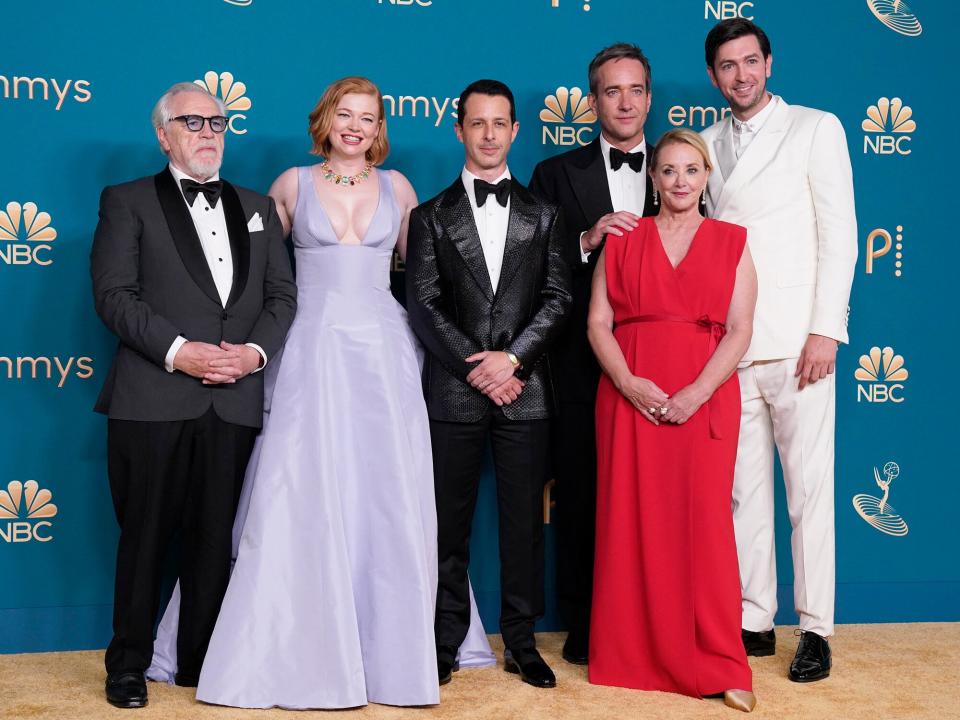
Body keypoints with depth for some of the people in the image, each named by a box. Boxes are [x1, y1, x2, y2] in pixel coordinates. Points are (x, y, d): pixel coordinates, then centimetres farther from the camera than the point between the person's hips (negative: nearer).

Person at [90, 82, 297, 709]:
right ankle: (129, 663, 19)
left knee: (215, 538, 9)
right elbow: (115, 294, -6)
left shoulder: (257, 208, 18)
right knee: (145, 535, 5)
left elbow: (283, 295, 11)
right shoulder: (128, 202, 6)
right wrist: (177, 351, -16)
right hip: (153, 399, -3)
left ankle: (202, 660, 21)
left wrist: (255, 350, -7)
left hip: (234, 400, 3)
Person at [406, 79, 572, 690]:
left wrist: (513, 357, -11)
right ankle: (447, 642, 15)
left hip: (524, 390, 1)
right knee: (450, 524, 5)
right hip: (454, 391, -1)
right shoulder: (432, 217, 8)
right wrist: (476, 367, -10)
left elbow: (558, 297, 3)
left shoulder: (543, 215, 11)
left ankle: (522, 642, 16)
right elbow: (424, 306, 0)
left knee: (524, 521, 5)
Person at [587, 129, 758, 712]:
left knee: (704, 523, -3)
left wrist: (697, 393, -13)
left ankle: (718, 665, 6)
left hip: (705, 397, -1)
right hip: (630, 395, 1)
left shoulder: (731, 242, 8)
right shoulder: (622, 241, 10)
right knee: (631, 523, 2)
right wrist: (629, 384, -13)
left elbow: (739, 330, 0)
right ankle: (633, 655, 13)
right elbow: (598, 324, 3)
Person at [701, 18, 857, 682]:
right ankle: (754, 621, 16)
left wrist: (826, 329, -10)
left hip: (796, 344, -4)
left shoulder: (815, 129, 4)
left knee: (809, 490, -1)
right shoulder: (707, 144, 15)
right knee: (744, 490, 7)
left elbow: (839, 231, -2)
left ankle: (816, 630, 8)